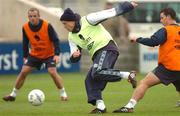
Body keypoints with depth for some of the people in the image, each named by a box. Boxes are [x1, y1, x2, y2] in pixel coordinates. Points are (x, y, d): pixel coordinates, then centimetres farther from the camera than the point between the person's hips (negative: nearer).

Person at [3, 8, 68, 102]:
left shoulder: (47, 26, -23)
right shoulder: (25, 28, -12)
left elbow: (55, 40, -17)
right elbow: (25, 43, 4)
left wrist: (57, 54, -25)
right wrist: (25, 56, 6)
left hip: (49, 54, -3)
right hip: (34, 54, 3)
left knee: (52, 72, -20)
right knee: (23, 71, -5)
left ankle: (63, 93, -3)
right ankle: (13, 94, 7)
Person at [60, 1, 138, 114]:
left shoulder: (87, 20, -7)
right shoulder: (72, 37, 16)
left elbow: (110, 12, -9)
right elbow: (74, 59, 16)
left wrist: (128, 5, -11)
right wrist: (74, 55, -9)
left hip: (106, 48, -8)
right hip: (97, 55, 8)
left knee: (97, 72, -30)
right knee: (90, 81, -1)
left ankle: (128, 75, -24)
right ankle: (100, 106, 0)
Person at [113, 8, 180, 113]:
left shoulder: (165, 31, -6)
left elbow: (152, 42, -17)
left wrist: (137, 39, -5)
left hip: (168, 66, -6)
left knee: (144, 83, -8)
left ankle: (130, 106, -17)